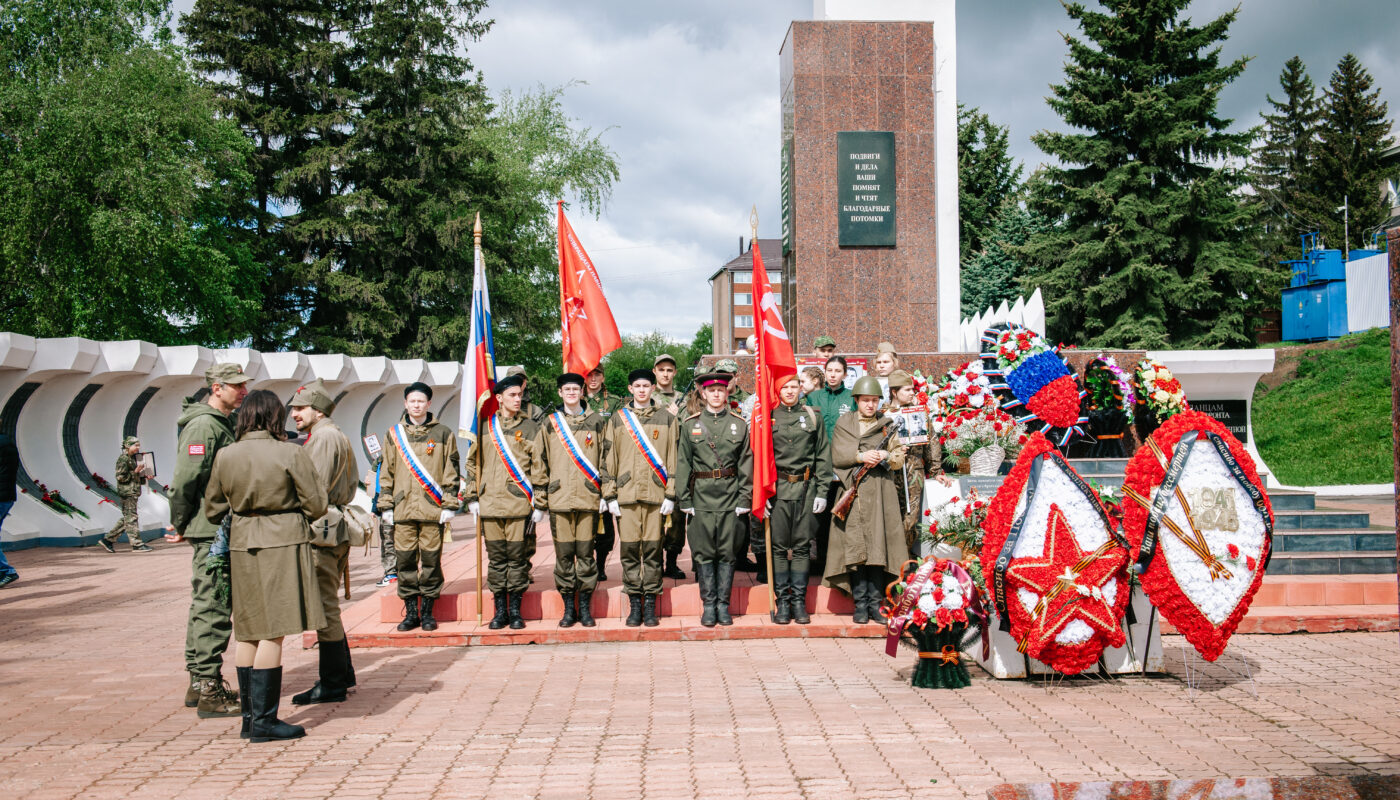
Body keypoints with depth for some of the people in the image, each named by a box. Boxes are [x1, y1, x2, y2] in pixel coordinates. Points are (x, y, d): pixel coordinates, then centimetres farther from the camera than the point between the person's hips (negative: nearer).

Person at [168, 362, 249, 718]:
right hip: (212, 532, -10)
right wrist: (180, 524, -12)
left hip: (222, 532, 10)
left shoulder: (223, 423, 17)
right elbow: (185, 478, -21)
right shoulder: (203, 425, -15)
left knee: (206, 606, 16)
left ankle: (199, 683, 26)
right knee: (213, 609, -7)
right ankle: (209, 693, -4)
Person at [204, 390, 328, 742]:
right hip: (283, 544, -5)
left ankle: (250, 717, 19)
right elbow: (316, 505, -5)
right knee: (273, 633, -3)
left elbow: (212, 510, 10)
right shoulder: (290, 454, -9)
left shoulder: (225, 456, 3)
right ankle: (264, 720, -1)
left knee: (249, 632, 12)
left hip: (241, 545, 5)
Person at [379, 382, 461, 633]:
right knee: (405, 560, 2)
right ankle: (411, 612, 12)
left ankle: (428, 611, 10)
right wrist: (386, 505, 7)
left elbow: (451, 472, 5)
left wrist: (449, 505, -2)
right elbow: (386, 473, 13)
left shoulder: (443, 433, 6)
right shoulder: (393, 434, 11)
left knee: (431, 560, 1)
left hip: (433, 509, -2)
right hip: (402, 508, 2)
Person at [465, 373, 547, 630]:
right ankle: (500, 610, 13)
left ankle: (515, 610, 9)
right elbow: (473, 463, 16)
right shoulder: (484, 427, 11)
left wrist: (539, 504, -2)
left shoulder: (530, 428, 4)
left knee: (517, 557, -1)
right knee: (496, 558, 5)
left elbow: (539, 468, 3)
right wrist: (473, 497, 10)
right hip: (490, 503, 2)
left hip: (519, 503, -2)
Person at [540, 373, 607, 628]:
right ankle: (569, 607, 10)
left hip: (588, 498, -1)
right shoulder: (550, 422, 11)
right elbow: (544, 461, 13)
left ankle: (585, 607, 9)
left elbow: (604, 458, 8)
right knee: (563, 553, 1)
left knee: (585, 552, 0)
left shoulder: (595, 421, 8)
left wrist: (604, 493, 2)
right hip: (559, 498, 1)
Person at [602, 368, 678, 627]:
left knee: (653, 550, 1)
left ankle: (650, 605, 9)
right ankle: (634, 604, 10)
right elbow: (609, 459, 9)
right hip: (626, 494, 1)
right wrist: (610, 495, 2)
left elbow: (673, 458, 7)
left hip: (656, 495, 0)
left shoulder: (666, 419, 9)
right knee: (630, 549, 1)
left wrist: (670, 494, 0)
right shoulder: (617, 419, 10)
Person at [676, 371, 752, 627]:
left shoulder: (739, 424, 6)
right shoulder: (690, 424, 6)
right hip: (701, 497, 0)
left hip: (730, 497, 0)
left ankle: (723, 604, 12)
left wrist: (744, 499, -1)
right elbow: (683, 464, 5)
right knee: (704, 553, 1)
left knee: (727, 552, 3)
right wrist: (685, 500, -1)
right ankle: (709, 604, 10)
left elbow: (746, 464, 5)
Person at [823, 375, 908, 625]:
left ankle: (875, 602, 4)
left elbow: (899, 459, 8)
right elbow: (836, 456, 0)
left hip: (881, 494, 1)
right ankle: (860, 603, 1)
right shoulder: (844, 424, 11)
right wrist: (860, 456, -14)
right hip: (853, 492, -1)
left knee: (878, 546, -2)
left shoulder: (888, 425, 14)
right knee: (855, 547, -5)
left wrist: (884, 457, -11)